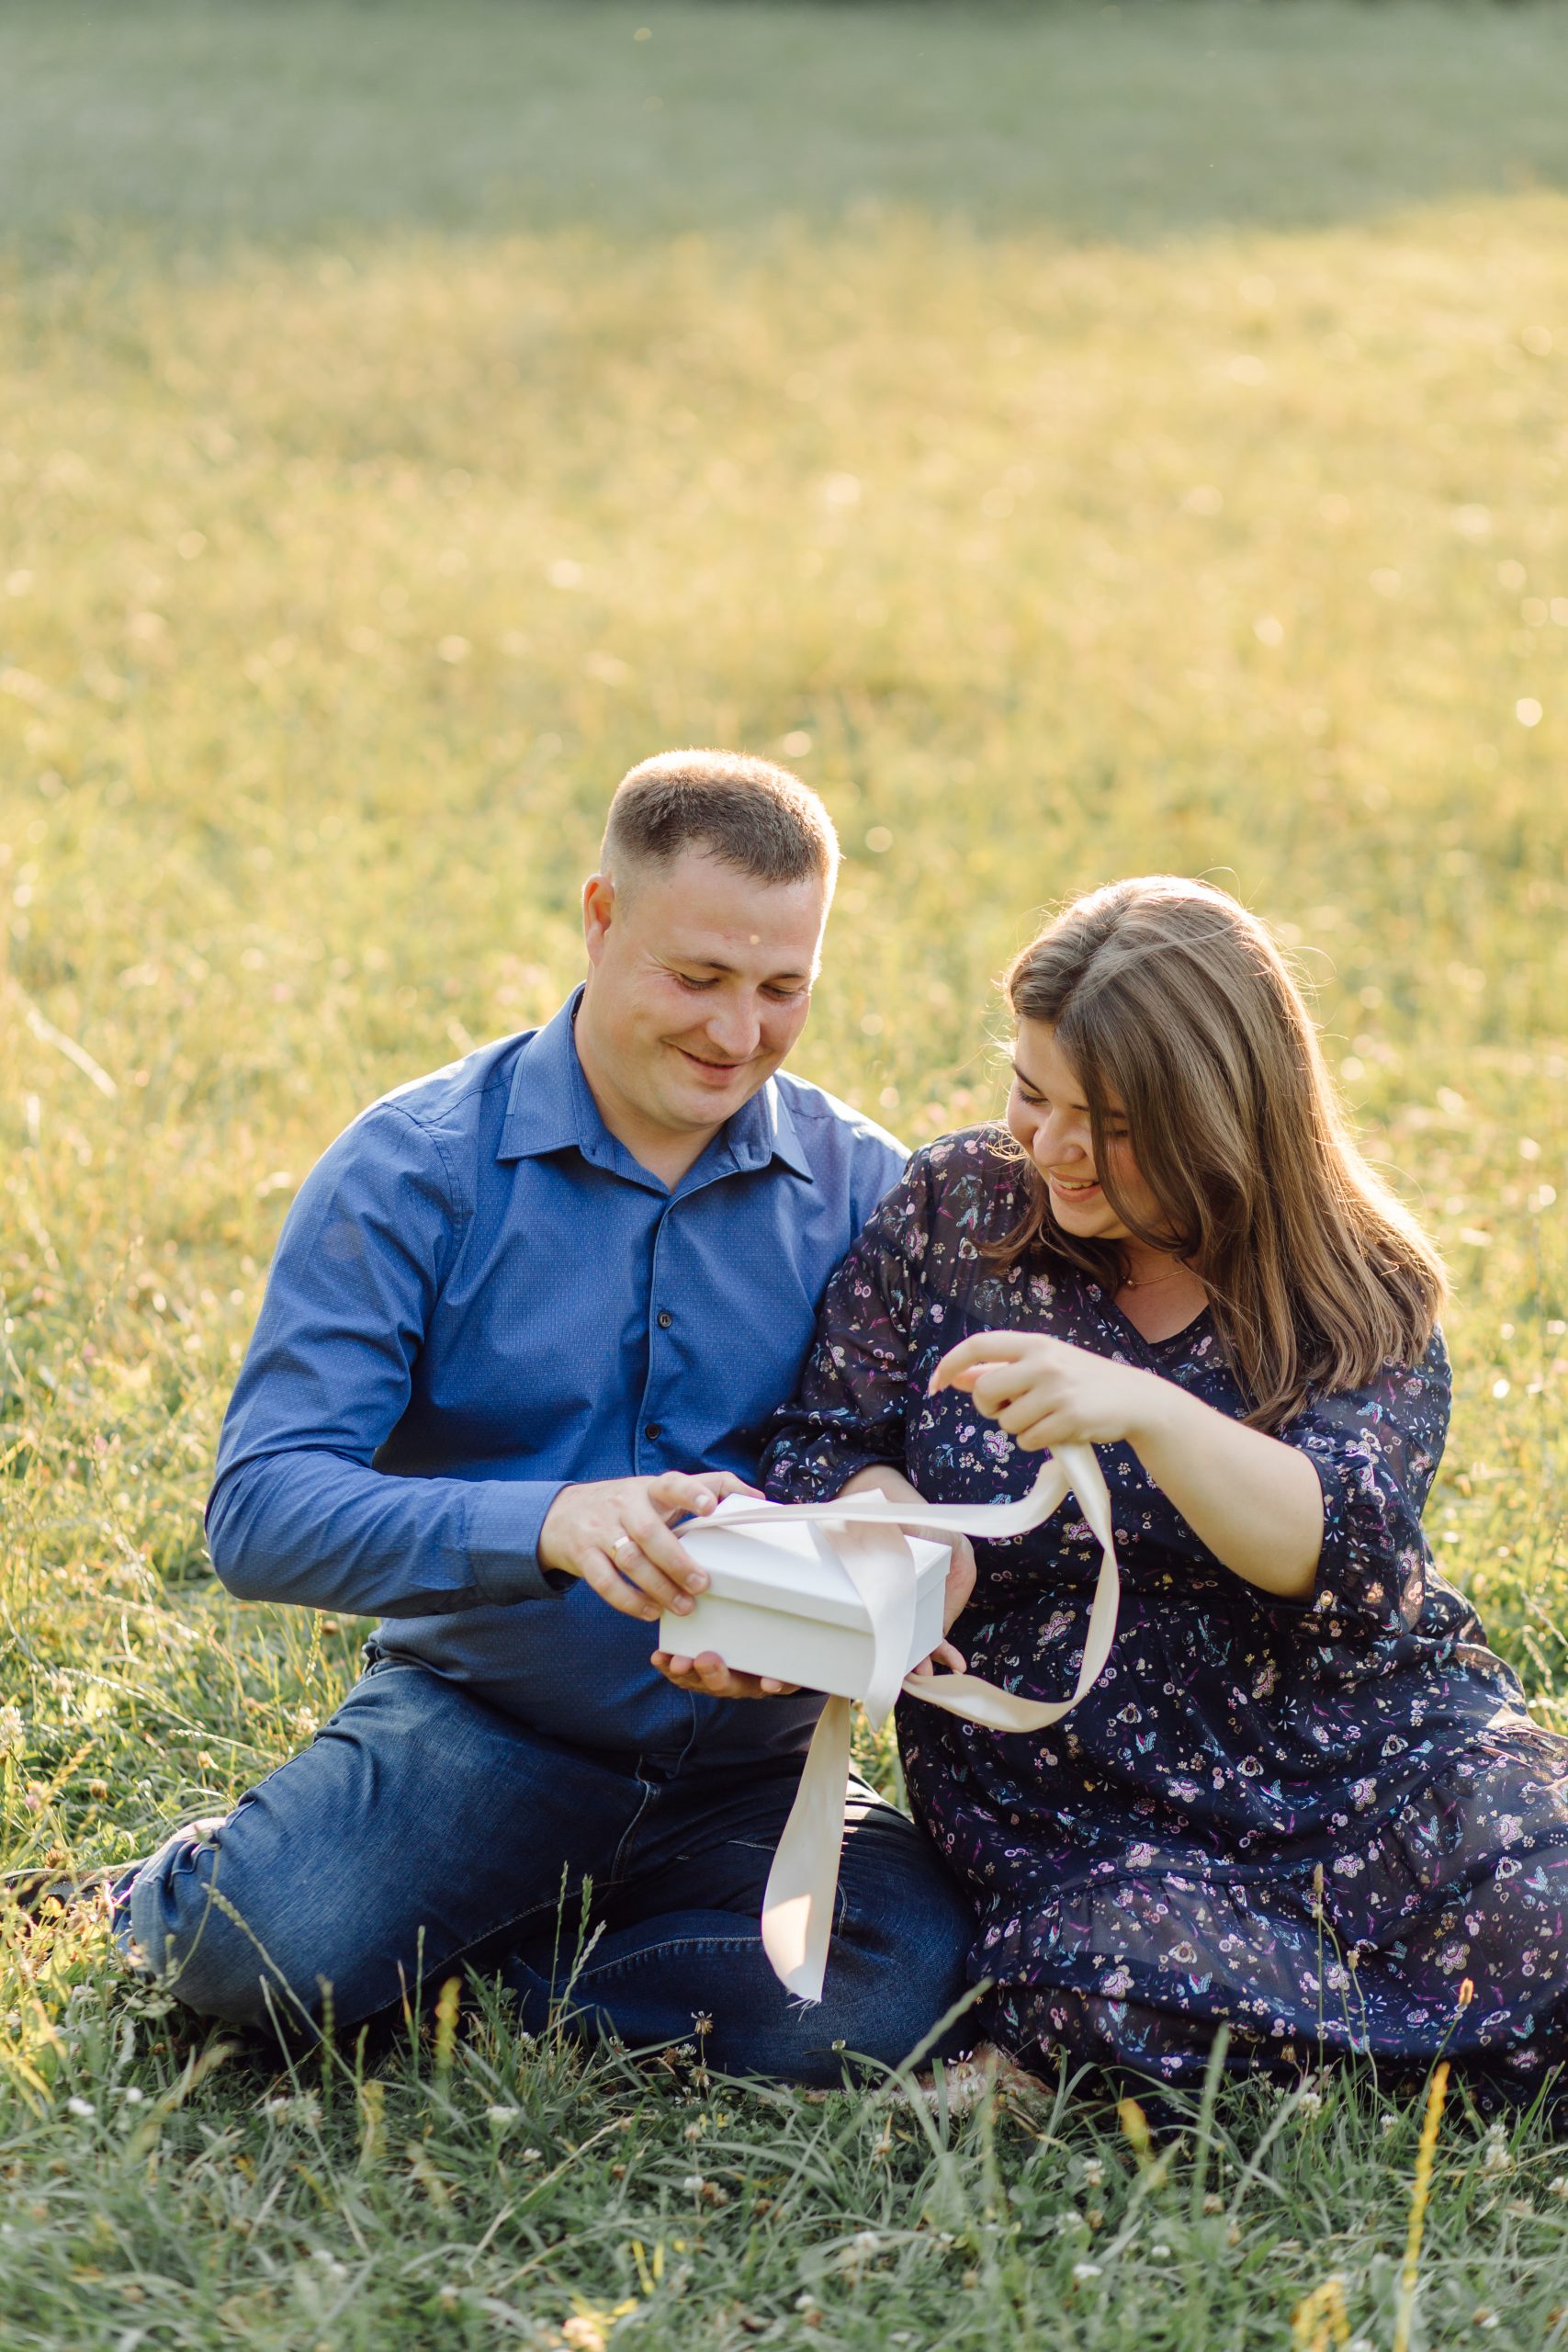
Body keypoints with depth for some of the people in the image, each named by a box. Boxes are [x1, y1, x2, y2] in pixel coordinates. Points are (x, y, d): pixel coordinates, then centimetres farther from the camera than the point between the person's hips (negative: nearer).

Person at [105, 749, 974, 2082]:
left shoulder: (866, 1193, 2)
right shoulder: (412, 1168, -6)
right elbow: (261, 1512, -16)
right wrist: (546, 1522, -33)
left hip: (746, 1768, 3)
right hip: (472, 1729, -3)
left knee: (902, 1984, -28)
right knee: (261, 1950, -32)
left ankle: (437, 1966, -5)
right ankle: (183, 1901, 8)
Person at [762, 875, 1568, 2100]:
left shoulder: (1363, 1292, -3)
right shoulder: (955, 1208, 2)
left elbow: (1335, 1541, -19)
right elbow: (835, 1448, 6)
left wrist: (1143, 1410, -37)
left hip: (1373, 1754, 0)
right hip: (1081, 1810, 0)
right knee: (1130, 1991, -33)